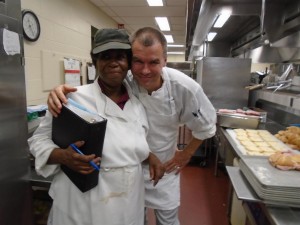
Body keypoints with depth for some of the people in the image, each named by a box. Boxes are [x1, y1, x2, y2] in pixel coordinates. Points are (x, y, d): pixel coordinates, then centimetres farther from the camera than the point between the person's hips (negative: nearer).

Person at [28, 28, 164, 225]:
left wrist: (150, 156, -4)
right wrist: (64, 156, -24)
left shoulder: (138, 104, 1)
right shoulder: (74, 98, -15)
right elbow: (39, 140, -6)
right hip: (83, 208, -4)